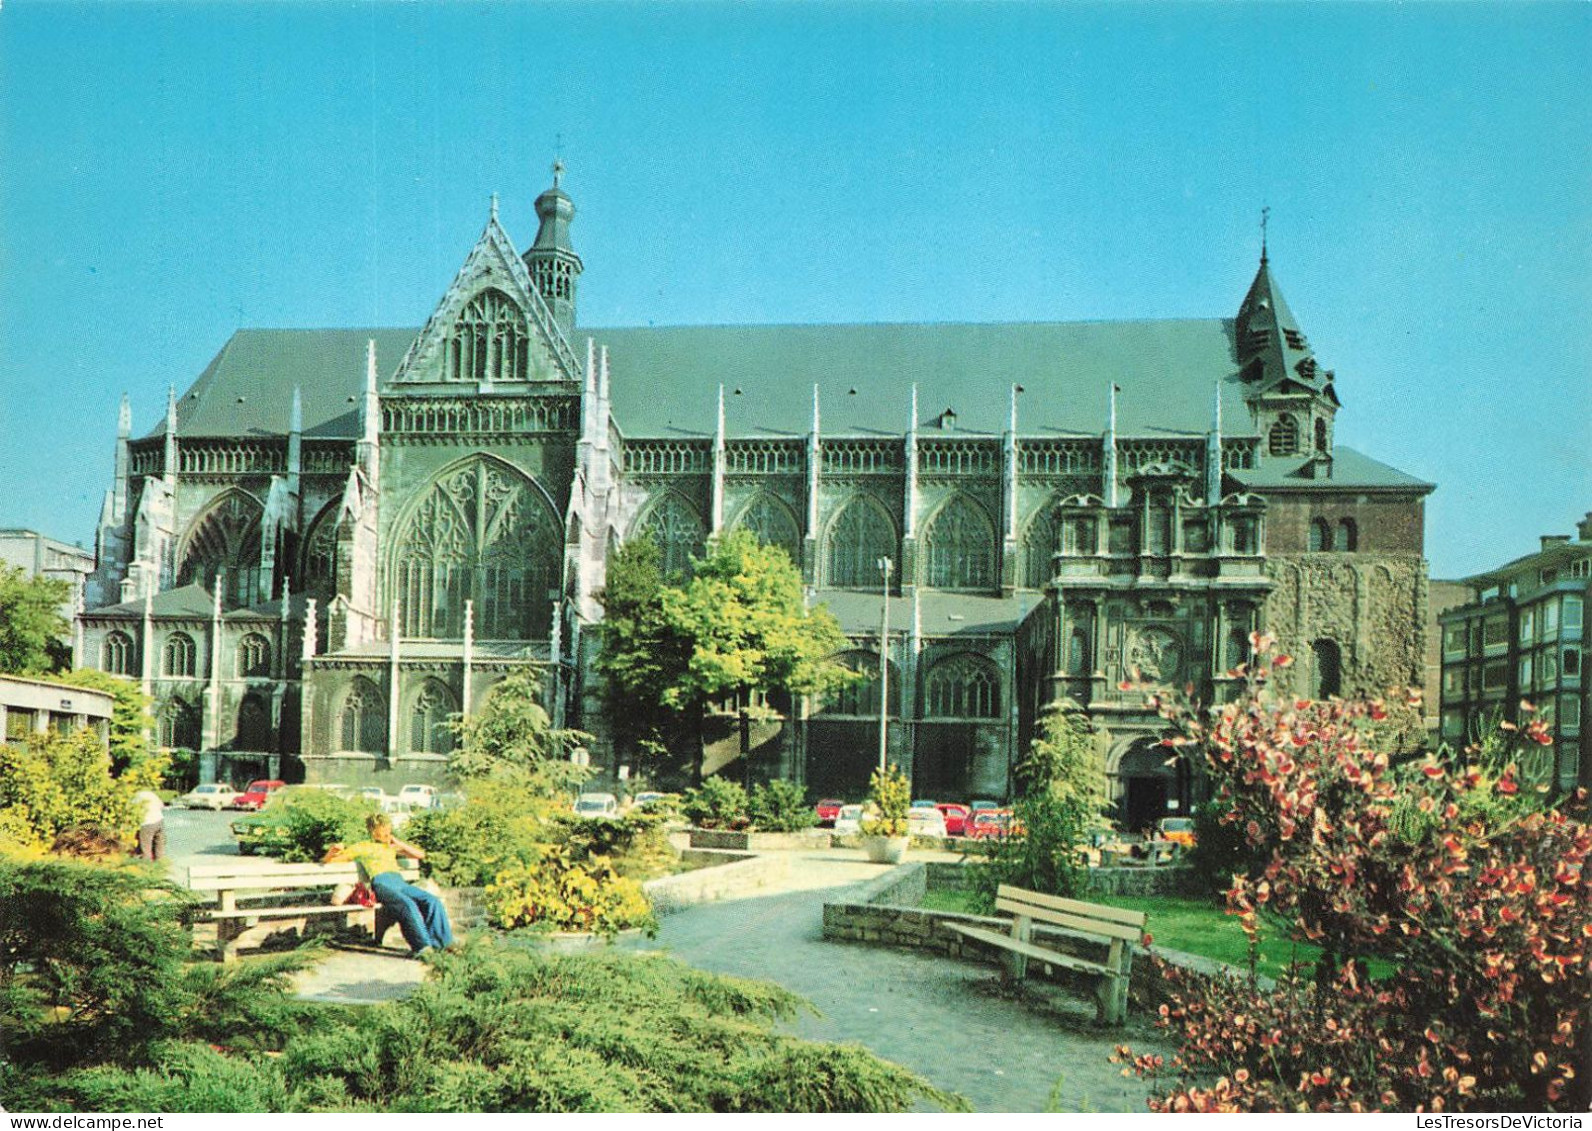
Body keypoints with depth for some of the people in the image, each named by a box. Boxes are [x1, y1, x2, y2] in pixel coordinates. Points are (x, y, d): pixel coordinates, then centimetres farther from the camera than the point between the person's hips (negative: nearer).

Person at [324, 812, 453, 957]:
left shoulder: (392, 847, 35)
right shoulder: (362, 847, 22)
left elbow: (420, 854, 30)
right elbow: (327, 861, 20)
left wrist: (398, 843, 21)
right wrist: (331, 852, -5)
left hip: (400, 882, 5)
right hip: (381, 884, -5)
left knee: (433, 901, -22)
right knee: (408, 905, -36)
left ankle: (440, 942, -21)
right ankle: (421, 944, -38)